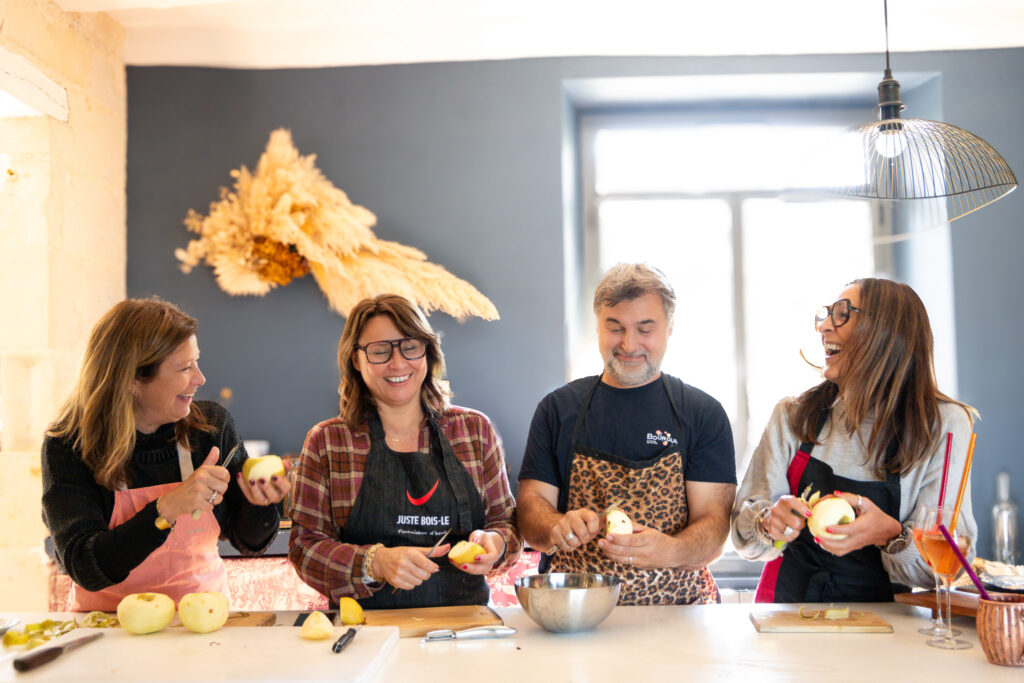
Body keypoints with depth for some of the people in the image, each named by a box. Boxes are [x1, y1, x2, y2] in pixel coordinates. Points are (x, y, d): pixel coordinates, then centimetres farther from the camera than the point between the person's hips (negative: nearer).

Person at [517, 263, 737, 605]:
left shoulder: (704, 413, 7)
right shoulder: (558, 408, 11)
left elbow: (714, 524, -2)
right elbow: (531, 504, 6)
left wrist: (667, 551, -23)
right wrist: (558, 527, -17)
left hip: (676, 609, 0)